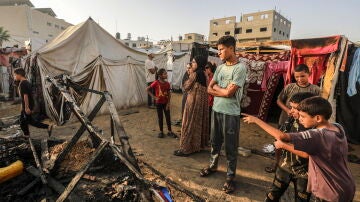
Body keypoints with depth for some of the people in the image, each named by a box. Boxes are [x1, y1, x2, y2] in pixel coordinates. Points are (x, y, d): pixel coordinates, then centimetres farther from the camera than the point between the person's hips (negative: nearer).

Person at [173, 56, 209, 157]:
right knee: (199, 123, 16)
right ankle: (199, 144, 28)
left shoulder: (195, 74, -16)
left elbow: (186, 87, -9)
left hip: (193, 101, -9)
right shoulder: (204, 74, 9)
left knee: (189, 124, -2)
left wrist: (190, 74, -2)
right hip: (202, 101, 9)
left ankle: (186, 148, 5)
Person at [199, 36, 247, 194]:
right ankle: (213, 165, 40)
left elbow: (228, 92, -19)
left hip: (230, 114, -6)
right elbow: (209, 89, 6)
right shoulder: (220, 68, 9)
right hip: (216, 110, 7)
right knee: (215, 141, 20)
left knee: (230, 147, 6)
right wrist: (222, 91, -11)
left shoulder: (240, 68, -13)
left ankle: (230, 177, 23)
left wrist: (216, 87, -3)